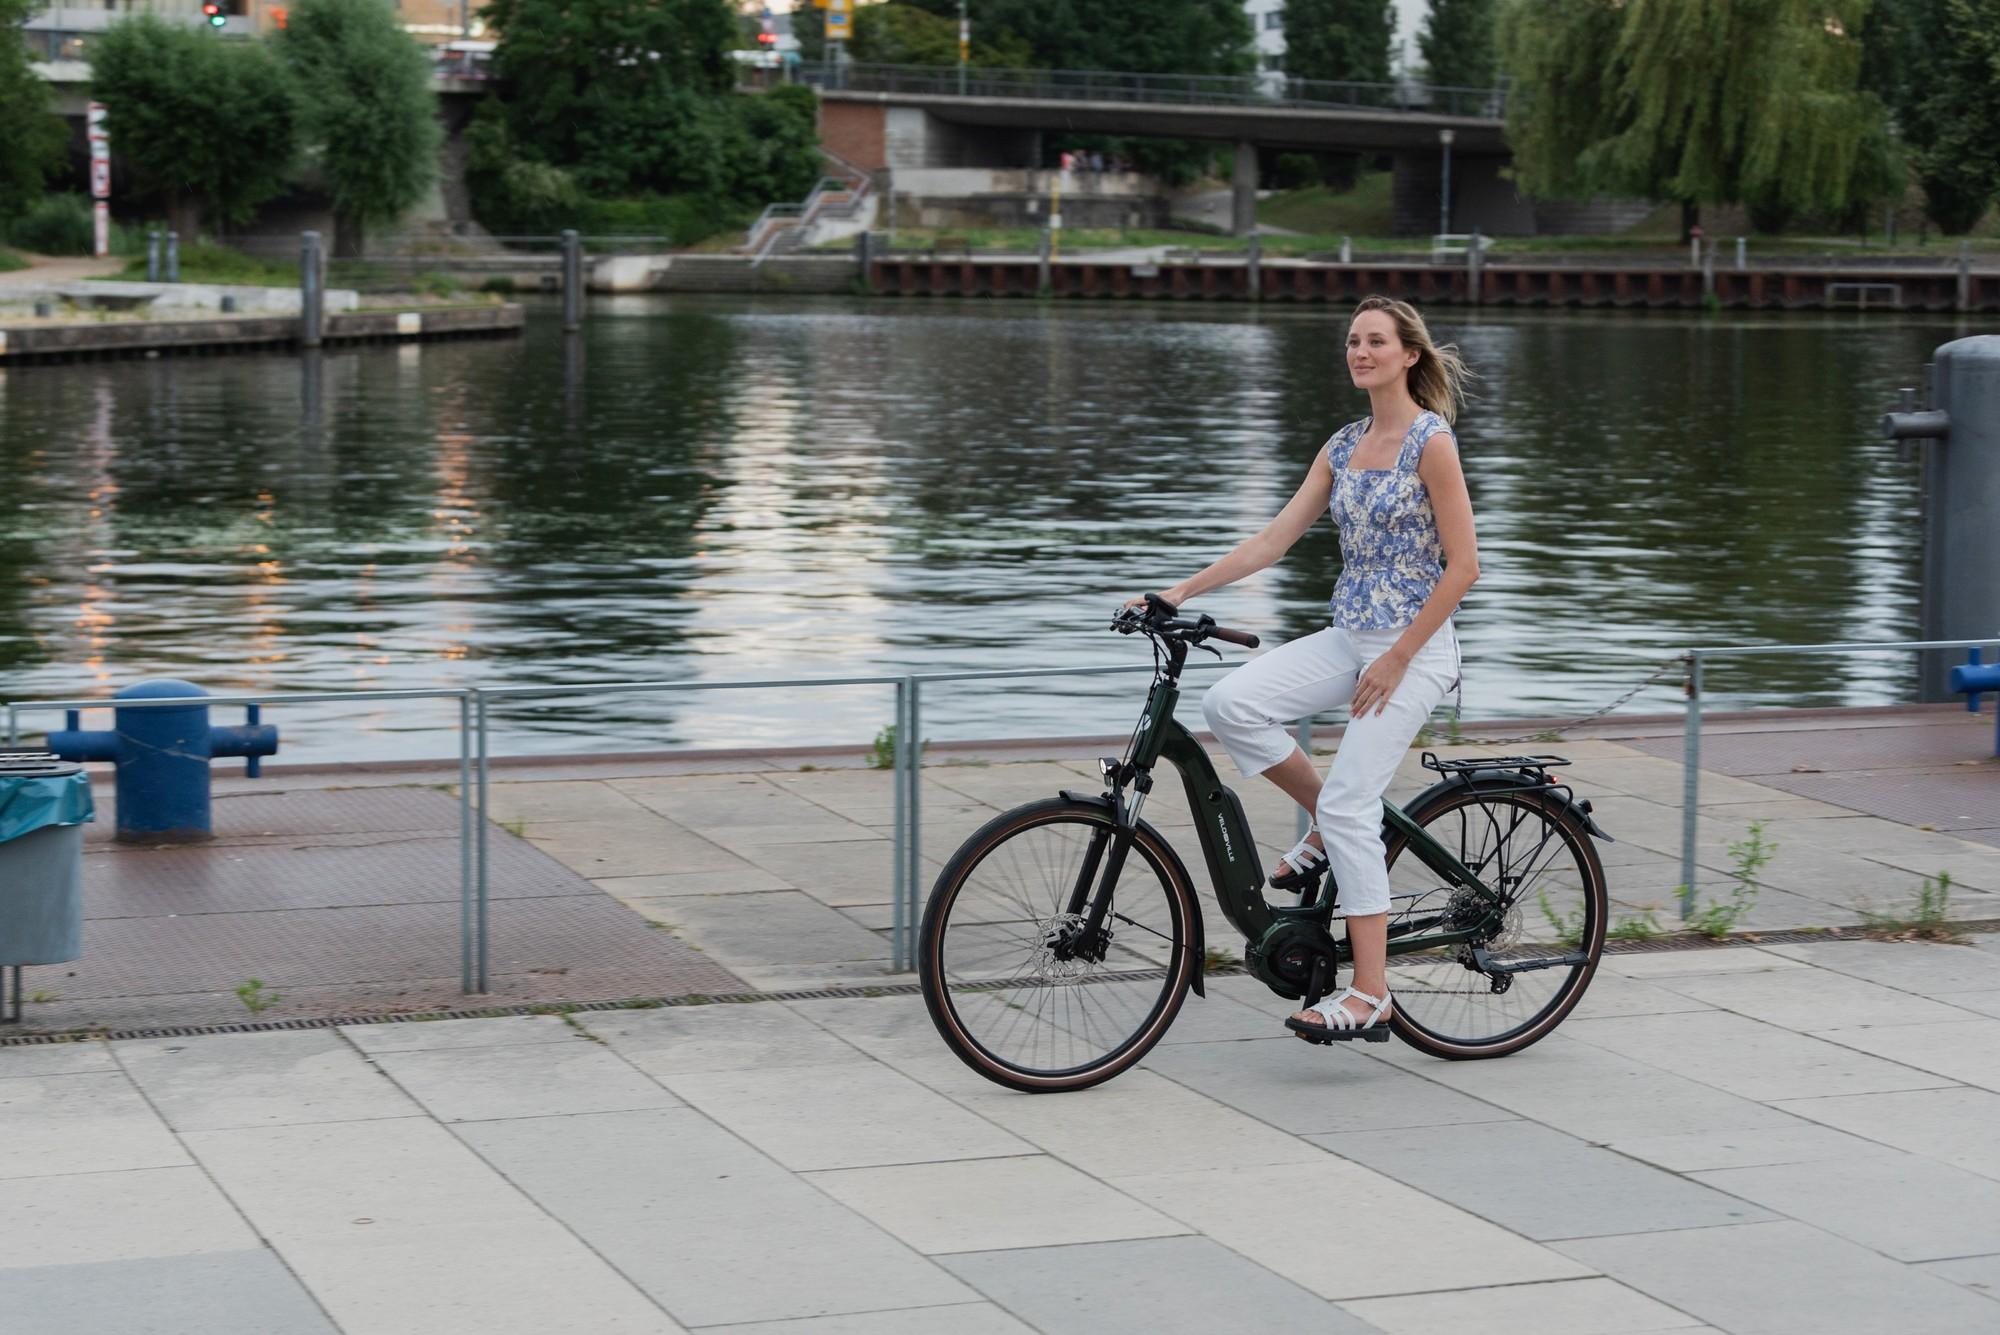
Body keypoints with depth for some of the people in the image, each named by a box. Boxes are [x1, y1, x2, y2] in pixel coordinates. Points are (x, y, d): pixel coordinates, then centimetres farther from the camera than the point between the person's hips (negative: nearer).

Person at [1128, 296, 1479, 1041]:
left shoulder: (1431, 441, -10)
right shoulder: (1344, 446, 11)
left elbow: (1462, 566, -13)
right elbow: (1273, 541, 9)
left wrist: (1397, 658, -14)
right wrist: (1181, 592, 1)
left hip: (1414, 645, -7)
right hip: (1347, 636, 7)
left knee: (1349, 804, -15)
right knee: (1230, 703, -16)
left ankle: (1371, 993, -10)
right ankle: (1329, 829, 6)